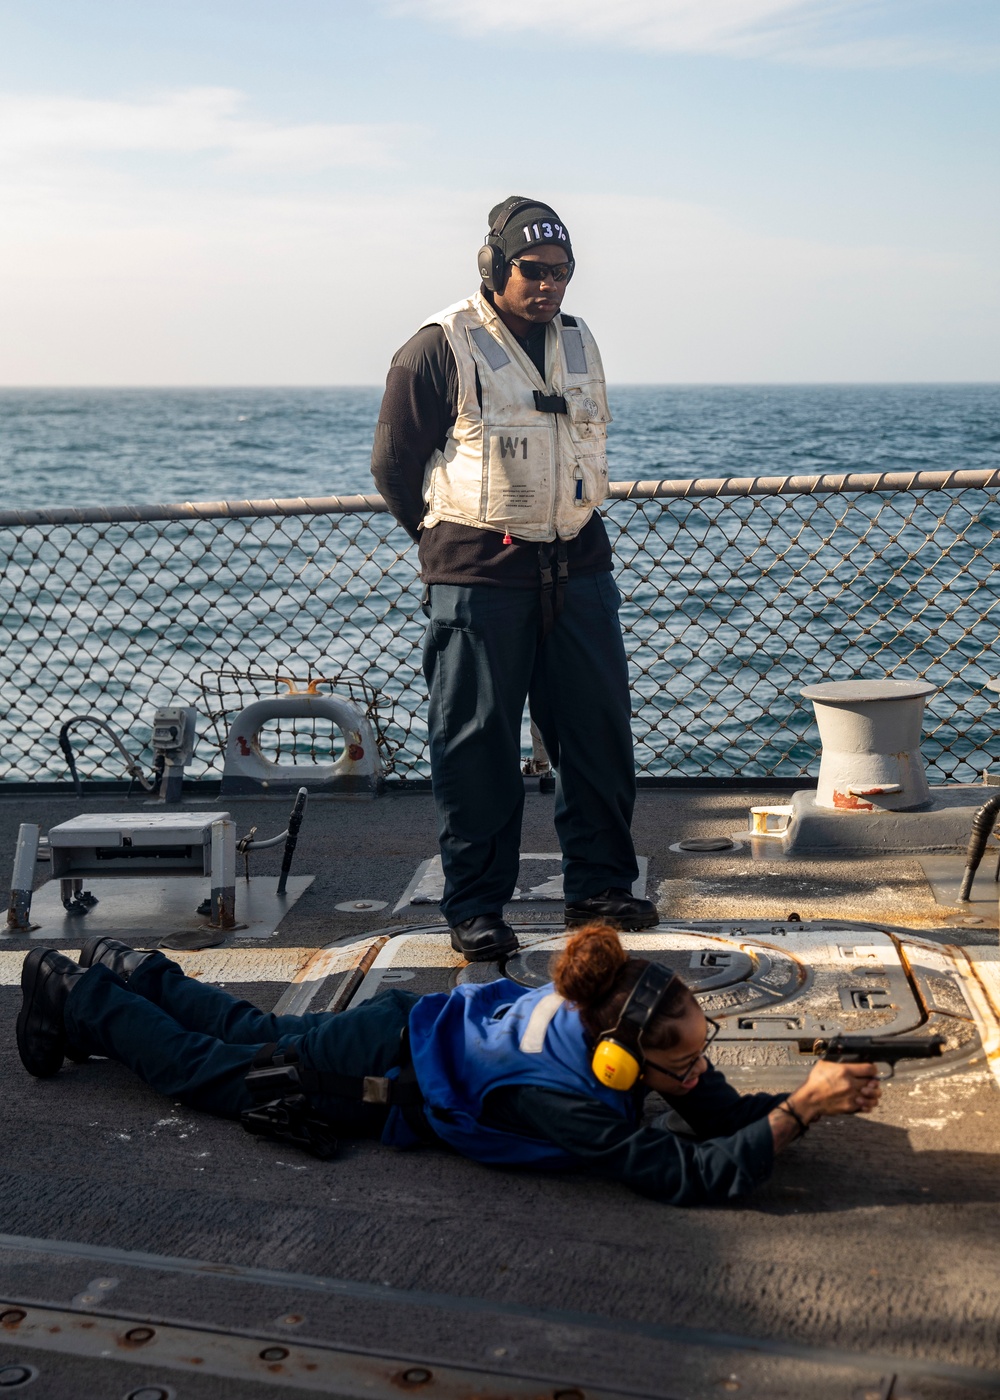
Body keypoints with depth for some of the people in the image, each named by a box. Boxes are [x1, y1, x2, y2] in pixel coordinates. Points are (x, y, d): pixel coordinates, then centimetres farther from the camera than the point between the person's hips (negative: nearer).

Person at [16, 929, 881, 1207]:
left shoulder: (614, 1013, -21)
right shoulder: (566, 1102, -41)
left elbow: (722, 1111, -11)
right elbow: (692, 1176, -44)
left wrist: (813, 1098, -26)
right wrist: (801, 1110, -45)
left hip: (418, 1026, 6)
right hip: (374, 1078, -6)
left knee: (254, 1034, 29)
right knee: (207, 1065, 17)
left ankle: (132, 974, 48)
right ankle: (72, 997, 35)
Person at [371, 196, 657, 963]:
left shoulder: (579, 343, 12)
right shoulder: (440, 349, -6)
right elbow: (394, 466, 0)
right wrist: (450, 540, 8)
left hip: (579, 568, 6)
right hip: (480, 577, -5)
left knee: (601, 730, 7)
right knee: (477, 744, -1)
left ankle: (600, 885, 21)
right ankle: (476, 908, 10)